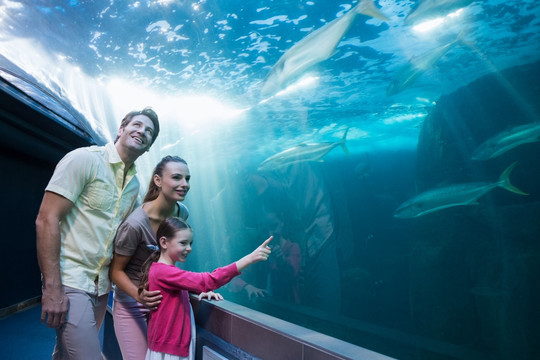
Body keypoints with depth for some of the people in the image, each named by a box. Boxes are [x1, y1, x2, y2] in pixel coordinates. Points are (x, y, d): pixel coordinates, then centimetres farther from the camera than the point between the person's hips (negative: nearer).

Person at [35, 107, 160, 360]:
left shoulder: (135, 184, 9)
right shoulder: (84, 159, -11)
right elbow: (46, 220, -16)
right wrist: (52, 289, -19)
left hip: (101, 286, 7)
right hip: (70, 282, -6)